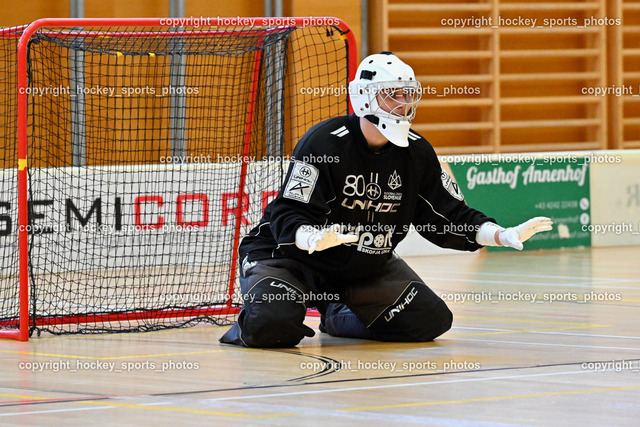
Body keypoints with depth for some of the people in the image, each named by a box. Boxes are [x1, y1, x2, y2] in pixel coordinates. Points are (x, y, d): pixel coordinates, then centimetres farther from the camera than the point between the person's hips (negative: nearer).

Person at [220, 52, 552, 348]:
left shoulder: (416, 152, -3)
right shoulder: (324, 142, -22)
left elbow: (447, 217, -1)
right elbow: (287, 217, -25)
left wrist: (503, 236, -17)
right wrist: (313, 238, -48)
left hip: (366, 265, 6)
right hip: (293, 254, -6)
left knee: (431, 320, -8)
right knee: (272, 327, -32)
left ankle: (337, 317, 14)